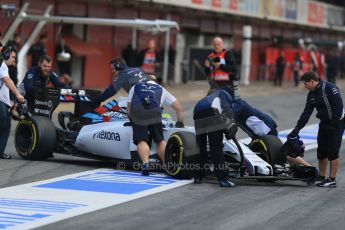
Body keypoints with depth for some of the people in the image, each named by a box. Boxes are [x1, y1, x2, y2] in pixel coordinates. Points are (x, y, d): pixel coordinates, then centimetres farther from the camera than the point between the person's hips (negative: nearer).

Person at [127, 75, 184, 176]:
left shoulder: (135, 87, 34)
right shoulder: (161, 90, 33)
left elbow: (128, 110, 30)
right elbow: (179, 108, 32)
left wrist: (132, 121, 47)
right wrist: (180, 122, 45)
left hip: (137, 115, 0)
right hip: (154, 115, 1)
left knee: (141, 141, 2)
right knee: (160, 140, 16)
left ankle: (145, 164, -20)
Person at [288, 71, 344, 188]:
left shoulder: (329, 88, -17)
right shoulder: (311, 95, 8)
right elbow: (306, 113, 9)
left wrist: (333, 123, -24)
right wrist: (296, 129, 3)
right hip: (324, 124, 8)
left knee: (332, 152, -8)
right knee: (321, 152, 8)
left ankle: (332, 180, -3)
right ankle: (321, 178, 18)